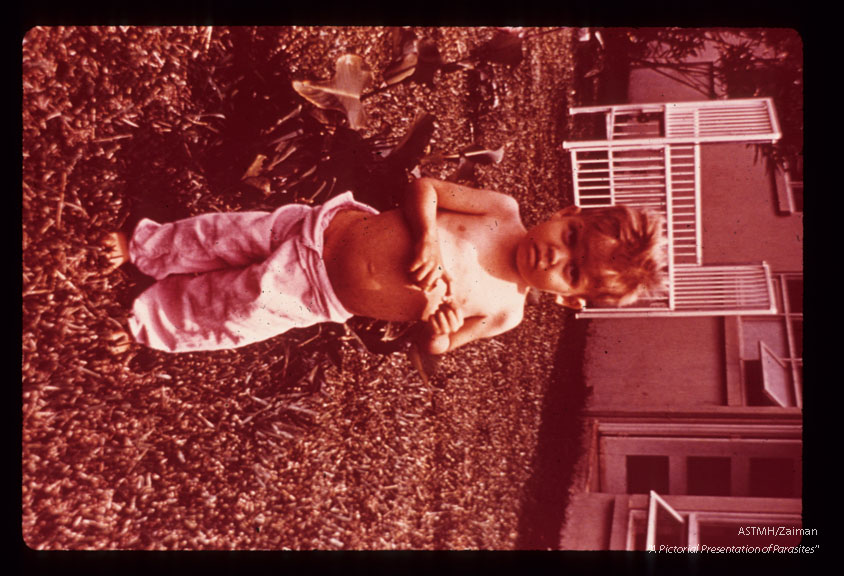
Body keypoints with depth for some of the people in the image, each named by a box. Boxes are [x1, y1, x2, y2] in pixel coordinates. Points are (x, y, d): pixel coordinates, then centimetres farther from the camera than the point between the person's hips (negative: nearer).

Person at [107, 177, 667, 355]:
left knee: (218, 321, 12)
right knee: (214, 239, 9)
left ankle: (140, 324, 41)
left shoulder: (504, 313, -13)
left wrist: (442, 332, -24)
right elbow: (423, 187, -8)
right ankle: (140, 246, 41)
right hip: (323, 228, 0)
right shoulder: (503, 210, -16)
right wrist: (428, 238, -26)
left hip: (313, 300, 1)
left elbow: (432, 348, -1)